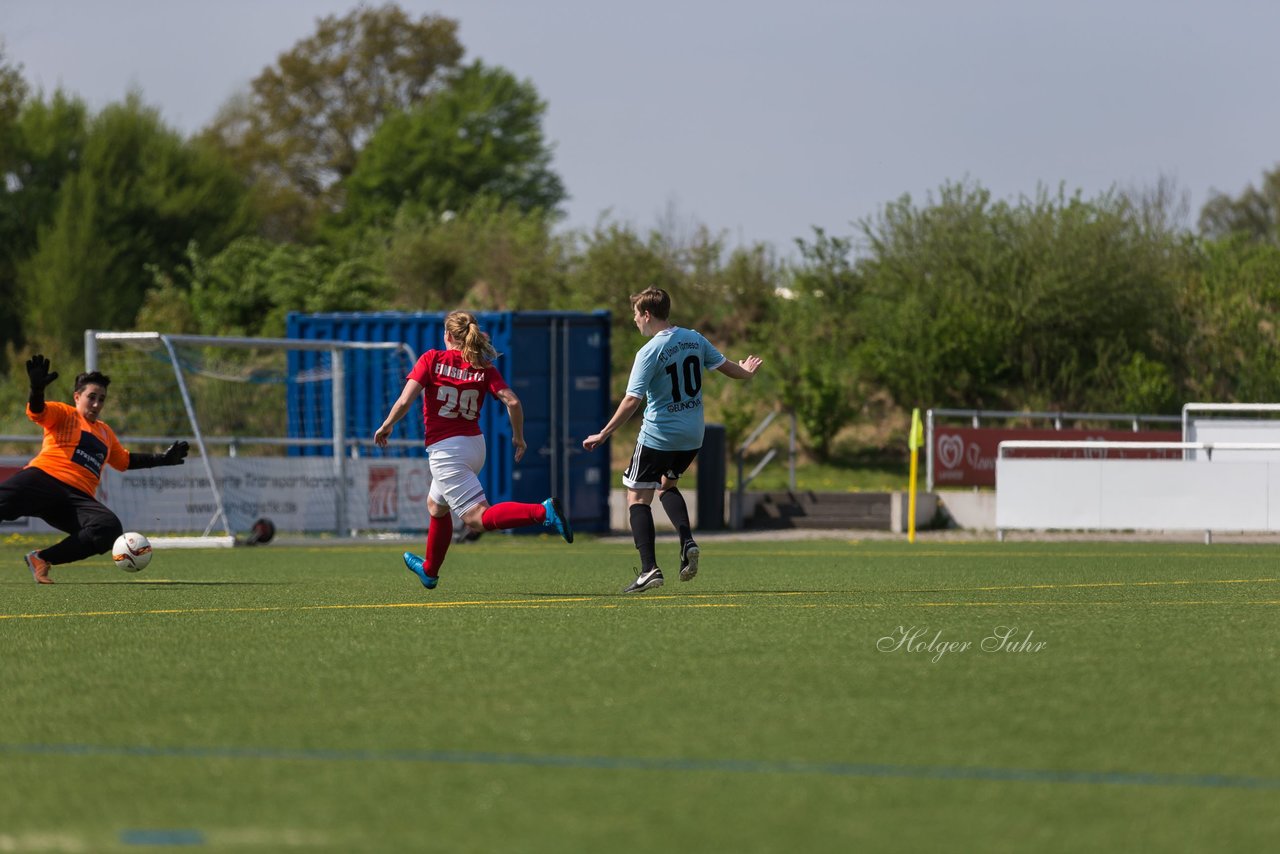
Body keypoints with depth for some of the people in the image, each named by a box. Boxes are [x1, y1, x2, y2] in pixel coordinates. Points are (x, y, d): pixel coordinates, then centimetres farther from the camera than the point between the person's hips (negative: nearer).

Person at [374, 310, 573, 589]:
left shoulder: (432, 359, -7)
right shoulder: (484, 368, 4)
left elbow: (405, 401, -13)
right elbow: (512, 401, -7)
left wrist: (386, 427, 3)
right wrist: (518, 437, 8)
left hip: (445, 449, -7)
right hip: (475, 444, 7)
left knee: (477, 518, -13)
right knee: (436, 506, 30)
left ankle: (544, 512, -34)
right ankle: (430, 571, 45)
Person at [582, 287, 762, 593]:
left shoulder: (649, 352, -17)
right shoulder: (694, 339, 2)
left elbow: (632, 400, -22)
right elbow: (725, 366, 15)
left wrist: (603, 435, -18)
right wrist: (746, 372, 39)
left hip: (658, 436, -7)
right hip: (693, 434, 7)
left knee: (638, 497, 4)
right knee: (668, 485, 28)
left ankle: (649, 568, -8)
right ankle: (687, 541, 5)